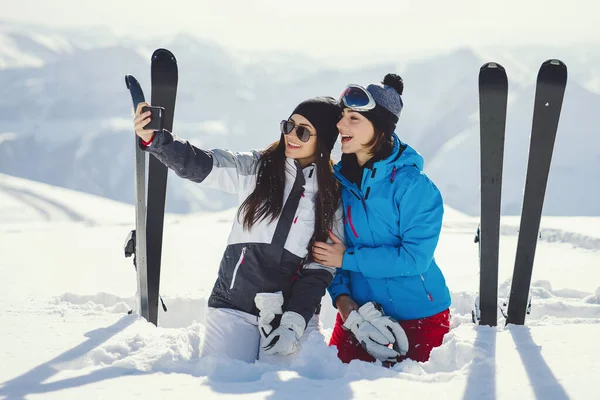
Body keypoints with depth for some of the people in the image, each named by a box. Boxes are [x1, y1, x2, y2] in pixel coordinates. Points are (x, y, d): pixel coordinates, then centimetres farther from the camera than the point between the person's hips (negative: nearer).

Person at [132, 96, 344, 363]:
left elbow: (322, 266, -1)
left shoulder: (333, 196, 2)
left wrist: (294, 321, -12)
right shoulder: (257, 169, 1)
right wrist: (153, 139, -29)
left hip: (295, 310, 0)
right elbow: (197, 164, -11)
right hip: (235, 306, 0)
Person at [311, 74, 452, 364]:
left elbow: (415, 257, -23)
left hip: (420, 315, -4)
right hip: (358, 308, 5)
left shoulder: (411, 184, -19)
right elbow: (330, 249, 4)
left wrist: (348, 258, -20)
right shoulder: (339, 180, -2)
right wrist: (340, 295, -13)